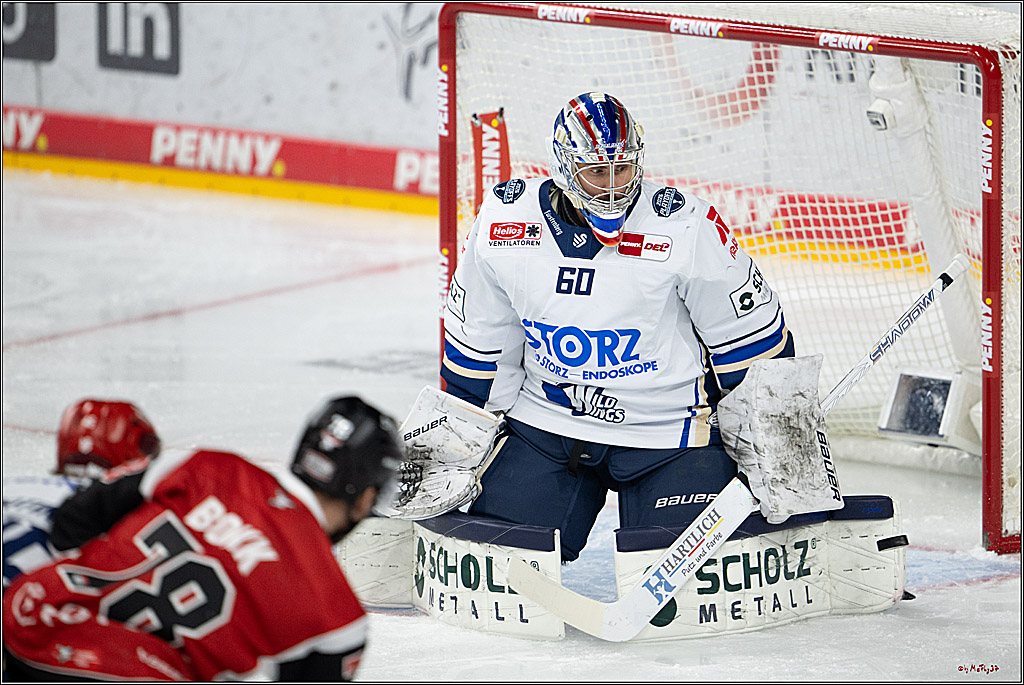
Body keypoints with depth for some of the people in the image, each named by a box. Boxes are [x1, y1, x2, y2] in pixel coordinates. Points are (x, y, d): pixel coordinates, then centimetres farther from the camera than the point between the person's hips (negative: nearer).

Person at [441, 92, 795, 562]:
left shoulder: (686, 228, -17)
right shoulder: (503, 223, -9)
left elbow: (754, 344, -7)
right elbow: (475, 344, 6)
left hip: (667, 429, -3)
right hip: (544, 421, 3)